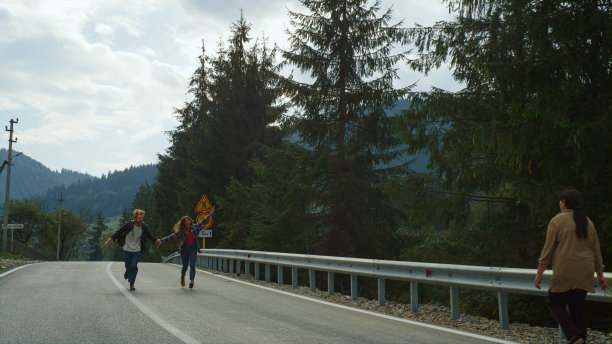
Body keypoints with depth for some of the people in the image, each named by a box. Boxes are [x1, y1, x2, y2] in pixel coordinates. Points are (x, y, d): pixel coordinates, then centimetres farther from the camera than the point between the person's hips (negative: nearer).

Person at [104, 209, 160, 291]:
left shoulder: (144, 227, -7)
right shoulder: (128, 225, -16)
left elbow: (149, 236, 8)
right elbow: (118, 233, -6)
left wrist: (157, 240, -1)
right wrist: (109, 240, -6)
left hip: (137, 250, 1)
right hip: (127, 249, -1)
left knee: (134, 266, -9)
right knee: (128, 266, 8)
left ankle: (131, 284, 5)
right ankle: (127, 271, 46)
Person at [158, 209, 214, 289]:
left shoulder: (195, 227, 5)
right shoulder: (181, 231, 0)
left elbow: (203, 221, 11)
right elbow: (172, 236, 0)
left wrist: (210, 213, 13)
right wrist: (162, 240, -4)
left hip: (193, 248, 0)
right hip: (185, 249, 0)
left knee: (192, 266, -10)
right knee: (185, 266, 9)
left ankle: (191, 281, -19)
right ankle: (182, 278, 36)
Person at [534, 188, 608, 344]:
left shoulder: (557, 221, -6)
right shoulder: (588, 222, 11)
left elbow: (548, 250, -7)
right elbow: (596, 251, 13)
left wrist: (539, 273, -2)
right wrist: (600, 275, 19)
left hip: (565, 272, -6)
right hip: (585, 273, 6)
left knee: (556, 304, 3)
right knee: (578, 306, 11)